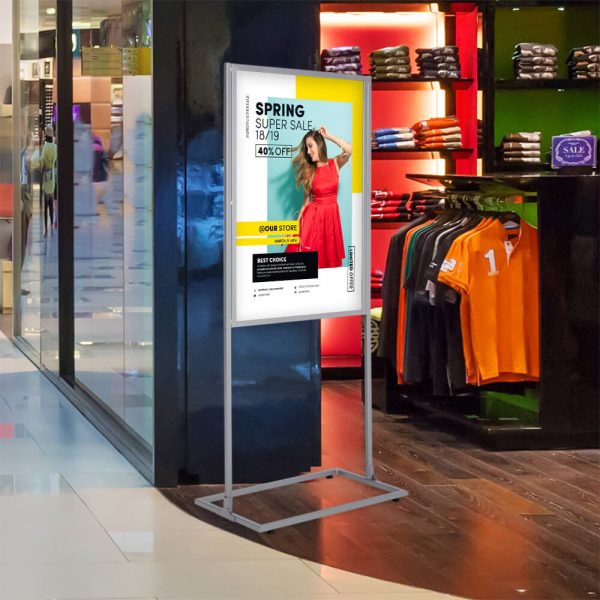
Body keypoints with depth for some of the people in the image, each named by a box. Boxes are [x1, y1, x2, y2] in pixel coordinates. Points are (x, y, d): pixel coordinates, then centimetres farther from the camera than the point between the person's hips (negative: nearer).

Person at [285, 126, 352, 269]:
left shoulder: (335, 164, 0)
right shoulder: (308, 171, 1)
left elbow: (348, 150, -21)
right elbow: (307, 201, 3)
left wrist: (328, 136, -11)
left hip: (331, 216, 1)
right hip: (313, 216, -1)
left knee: (329, 259, 7)